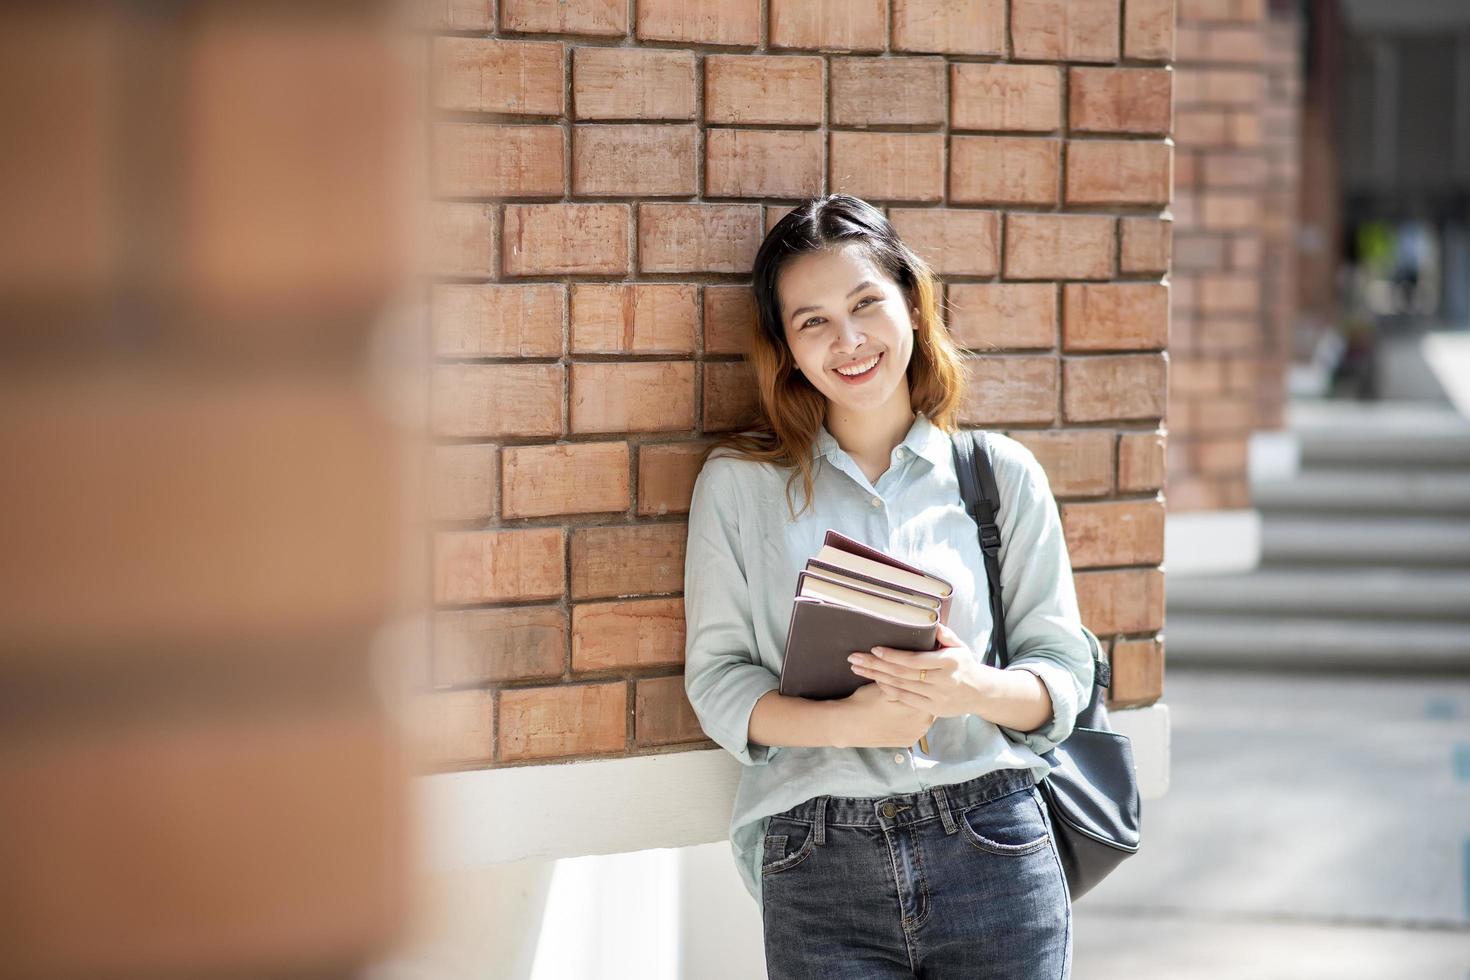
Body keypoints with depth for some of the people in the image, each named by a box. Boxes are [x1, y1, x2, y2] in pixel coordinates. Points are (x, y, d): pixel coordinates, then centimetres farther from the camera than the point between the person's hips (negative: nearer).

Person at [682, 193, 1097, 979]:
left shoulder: (1001, 473, 8)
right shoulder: (739, 483, 7)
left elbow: (1063, 671, 6)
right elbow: (717, 681, 1)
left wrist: (979, 690, -16)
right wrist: (848, 722, -16)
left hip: (995, 858, 1)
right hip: (819, 876, 0)